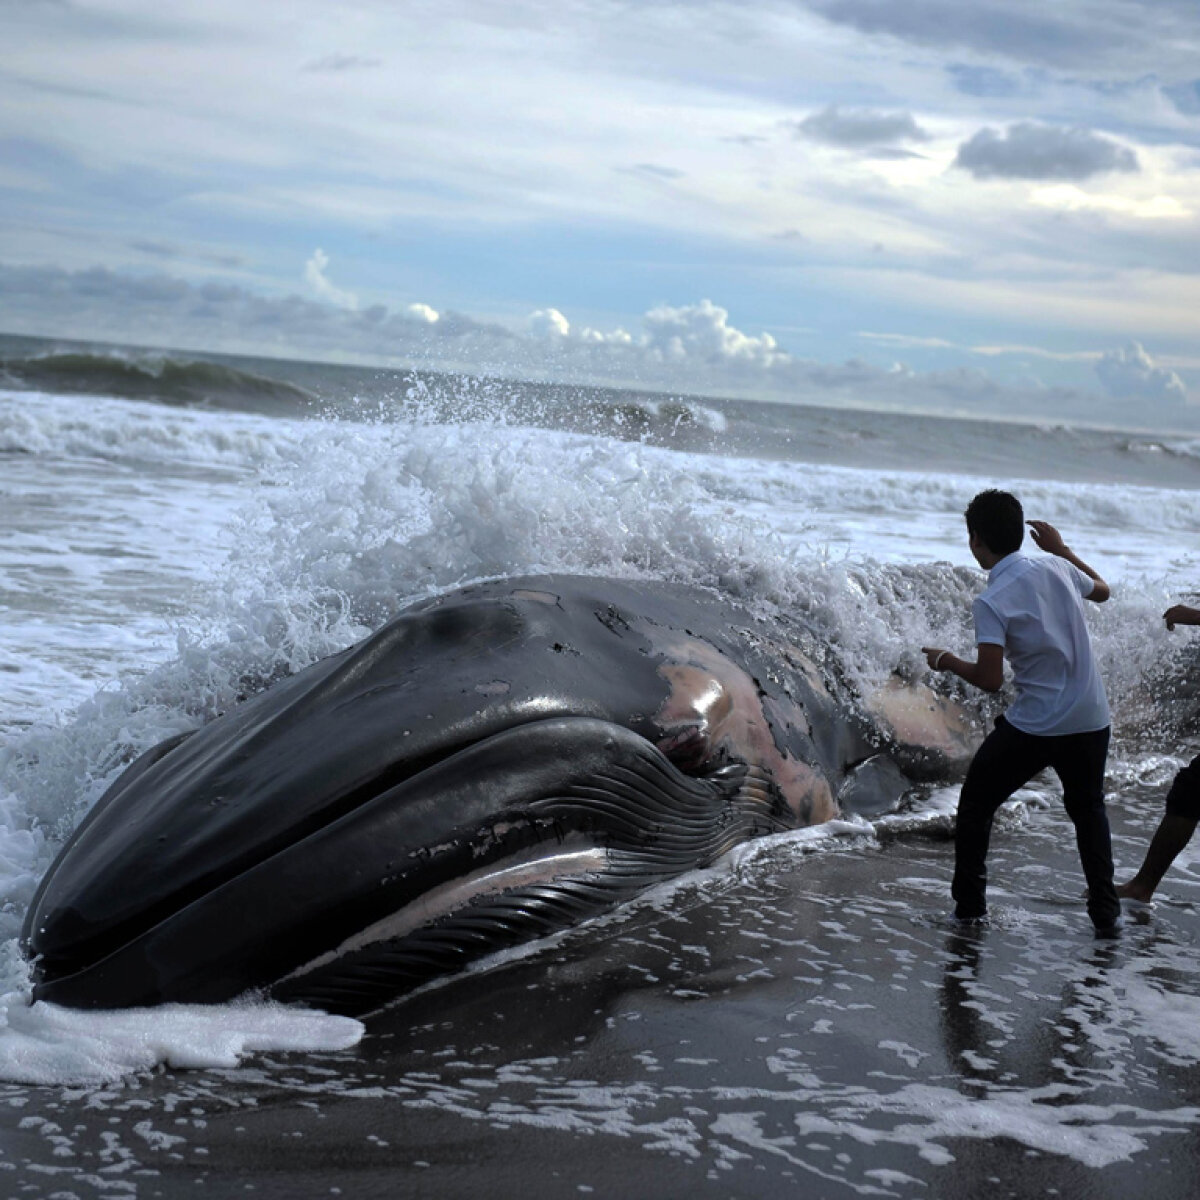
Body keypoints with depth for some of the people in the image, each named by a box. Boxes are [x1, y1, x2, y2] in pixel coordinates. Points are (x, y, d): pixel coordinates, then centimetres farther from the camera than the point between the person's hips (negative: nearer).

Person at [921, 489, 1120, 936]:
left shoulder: (991, 602, -16)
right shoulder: (1057, 570, 2)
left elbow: (990, 679, -19)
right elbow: (1102, 590, 24)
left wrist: (948, 662, -1)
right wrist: (1061, 547, 32)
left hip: (1034, 726, -5)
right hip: (1092, 720, 5)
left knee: (975, 803, 15)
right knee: (1088, 810, 25)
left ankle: (969, 903, 18)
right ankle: (1105, 912, 20)